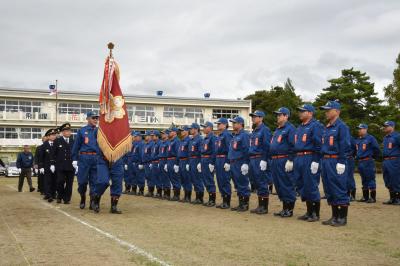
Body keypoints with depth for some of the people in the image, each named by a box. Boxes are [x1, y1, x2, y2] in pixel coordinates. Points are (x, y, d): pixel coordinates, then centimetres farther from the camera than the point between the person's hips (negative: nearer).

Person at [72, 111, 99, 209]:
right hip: (84, 158, -1)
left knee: (94, 182, 2)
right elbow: (76, 146, 5)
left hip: (96, 158, 1)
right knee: (82, 181, 1)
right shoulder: (82, 131, 5)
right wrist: (74, 159, -1)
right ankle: (82, 199, 24)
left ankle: (92, 202, 8)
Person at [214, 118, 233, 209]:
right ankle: (224, 201, 18)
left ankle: (227, 202, -1)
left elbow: (230, 149, -18)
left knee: (225, 181, -6)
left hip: (224, 160, -10)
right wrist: (215, 162, 19)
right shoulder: (218, 136, 19)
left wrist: (228, 162, -22)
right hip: (218, 160, 10)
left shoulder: (227, 134, -11)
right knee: (220, 181, 11)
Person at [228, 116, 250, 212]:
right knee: (238, 185, 12)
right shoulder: (234, 136, 18)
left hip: (241, 163, -9)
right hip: (233, 163, 9)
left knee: (243, 184, -4)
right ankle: (240, 204, 18)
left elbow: (246, 150, -17)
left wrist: (245, 163, -21)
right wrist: (230, 162, 20)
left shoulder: (244, 135, -10)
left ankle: (245, 205, 2)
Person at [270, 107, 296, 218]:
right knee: (279, 185, 12)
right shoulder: (277, 130, 21)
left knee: (287, 185, -4)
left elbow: (293, 146, -16)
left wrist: (290, 160, -21)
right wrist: (272, 160, 21)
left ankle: (289, 209, 2)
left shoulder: (290, 128, -8)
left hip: (284, 161, -9)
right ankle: (284, 208, 19)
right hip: (275, 161, 9)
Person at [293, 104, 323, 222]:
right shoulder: (299, 127, 19)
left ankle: (316, 214, 4)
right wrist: (295, 159, 17)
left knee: (311, 187, -5)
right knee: (302, 187, 11)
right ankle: (309, 212, 20)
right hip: (299, 159, 9)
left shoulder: (316, 126, -8)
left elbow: (319, 145, -15)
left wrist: (315, 161, -20)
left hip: (310, 159, -9)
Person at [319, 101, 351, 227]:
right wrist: (323, 161, 17)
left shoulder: (341, 126, -8)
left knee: (340, 191, -4)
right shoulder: (326, 128, 17)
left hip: (336, 162, -9)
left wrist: (341, 163, -18)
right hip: (325, 162, 9)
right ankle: (334, 216, 19)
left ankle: (342, 218, 3)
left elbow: (345, 146, -14)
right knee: (329, 190, 11)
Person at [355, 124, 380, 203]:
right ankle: (365, 197, 19)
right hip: (360, 162, 7)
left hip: (368, 162, -7)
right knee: (364, 181, 13)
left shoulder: (370, 138, -7)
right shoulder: (357, 140, 14)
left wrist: (373, 157, 0)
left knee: (370, 179, -5)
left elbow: (377, 149, -6)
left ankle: (373, 198, -2)